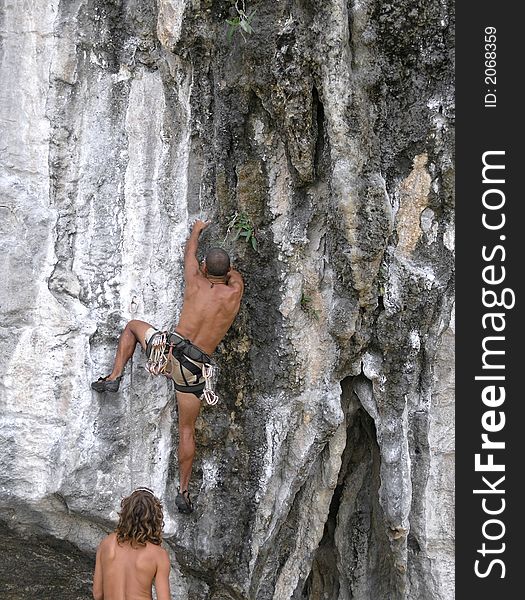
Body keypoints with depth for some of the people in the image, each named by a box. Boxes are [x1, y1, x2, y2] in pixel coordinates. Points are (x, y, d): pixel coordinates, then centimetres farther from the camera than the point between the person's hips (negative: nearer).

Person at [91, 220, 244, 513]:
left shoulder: (196, 282, 0)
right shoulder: (234, 292, -2)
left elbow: (190, 252, 21)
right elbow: (236, 275, 24)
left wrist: (196, 230, 41)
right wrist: (224, 265, 42)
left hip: (169, 349, 0)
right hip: (195, 368, 1)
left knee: (133, 326, 29)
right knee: (187, 429, 13)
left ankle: (114, 377, 16)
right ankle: (184, 492, 13)